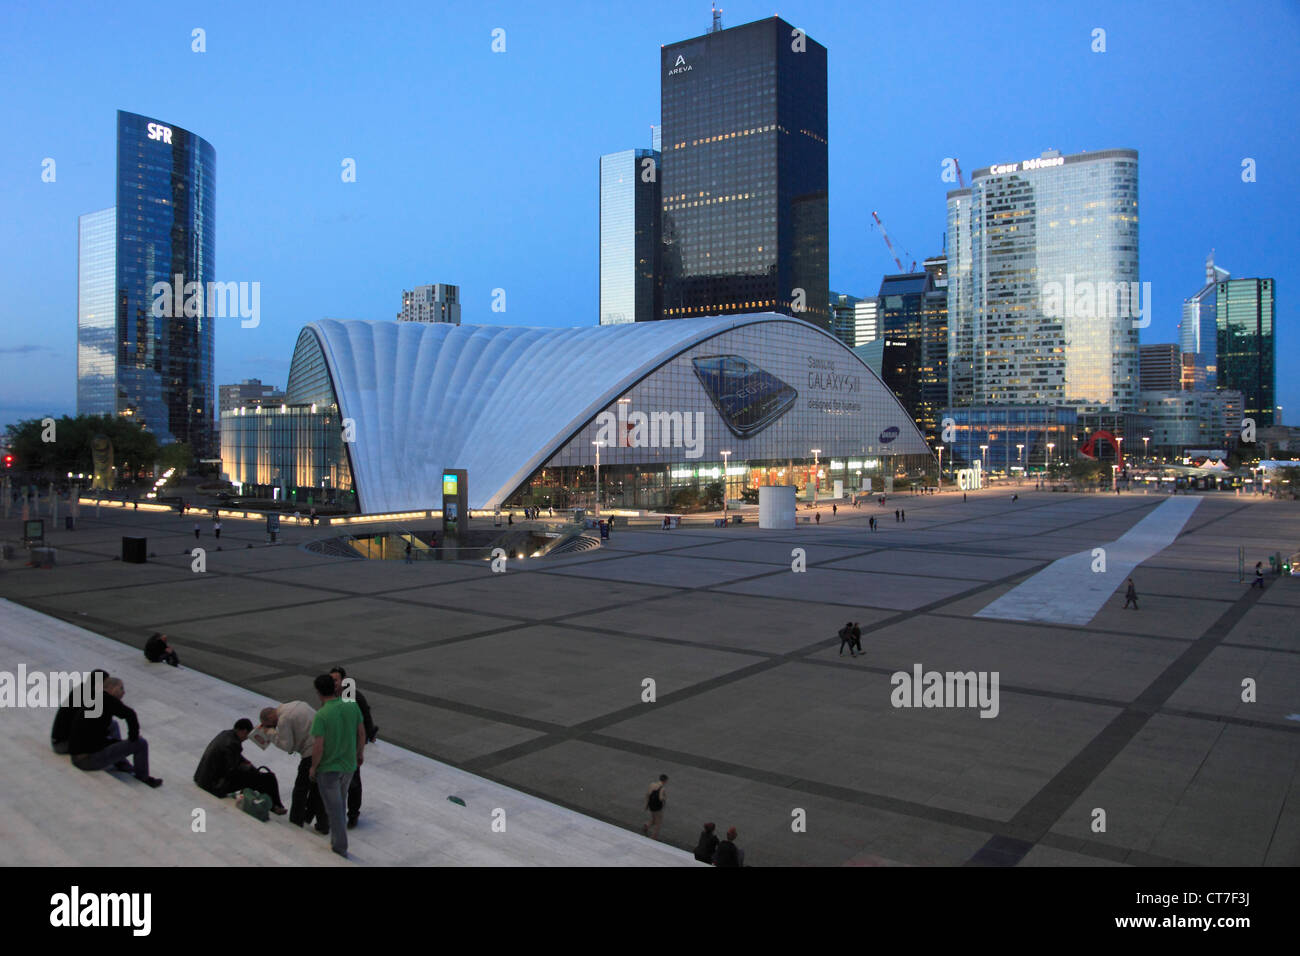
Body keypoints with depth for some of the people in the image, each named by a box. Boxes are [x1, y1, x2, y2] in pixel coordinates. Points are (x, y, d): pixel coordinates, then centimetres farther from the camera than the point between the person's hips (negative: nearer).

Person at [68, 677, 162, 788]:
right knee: (141, 743, -5)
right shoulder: (105, 698, -9)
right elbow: (129, 714, -23)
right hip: (90, 759, -9)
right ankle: (142, 778, 15)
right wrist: (133, 736, -7)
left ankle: (121, 764, 30)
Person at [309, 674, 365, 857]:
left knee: (334, 808, 10)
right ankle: (336, 837, 38)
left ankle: (340, 847, 20)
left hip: (328, 768, -5)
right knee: (340, 802, 25)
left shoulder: (321, 715, -23)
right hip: (349, 765, 5)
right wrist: (360, 753, 16)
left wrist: (313, 767, -6)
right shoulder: (352, 705, -8)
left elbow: (318, 746, -22)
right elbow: (362, 733, 1)